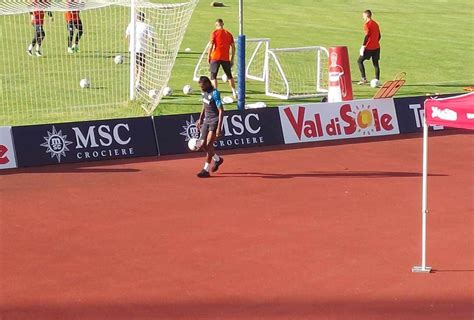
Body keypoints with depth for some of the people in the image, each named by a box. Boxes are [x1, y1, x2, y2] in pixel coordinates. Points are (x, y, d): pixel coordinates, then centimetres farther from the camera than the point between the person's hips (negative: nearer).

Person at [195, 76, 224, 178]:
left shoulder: (214, 94, -18)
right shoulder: (205, 92, 6)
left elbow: (221, 111, -20)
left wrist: (219, 128, -24)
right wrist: (200, 119, 19)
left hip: (215, 121, -8)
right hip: (207, 120, 8)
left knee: (209, 145, -12)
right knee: (202, 145, 6)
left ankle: (206, 170, -6)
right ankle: (217, 159, 30)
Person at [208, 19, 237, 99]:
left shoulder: (215, 33, -2)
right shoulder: (229, 34, 9)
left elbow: (211, 46, -9)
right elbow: (233, 47, 8)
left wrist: (208, 56, -1)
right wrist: (232, 59, 14)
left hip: (215, 57, -4)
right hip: (226, 58, 4)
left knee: (213, 76, 5)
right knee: (229, 76, 18)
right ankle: (234, 93, 13)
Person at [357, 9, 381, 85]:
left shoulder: (367, 24, -9)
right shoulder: (375, 24, 15)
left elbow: (367, 36, -18)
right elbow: (379, 36, 17)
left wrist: (363, 46, -16)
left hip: (369, 47, -7)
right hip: (377, 47, 7)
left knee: (360, 61, 4)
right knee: (376, 64, 8)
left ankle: (363, 78, -4)